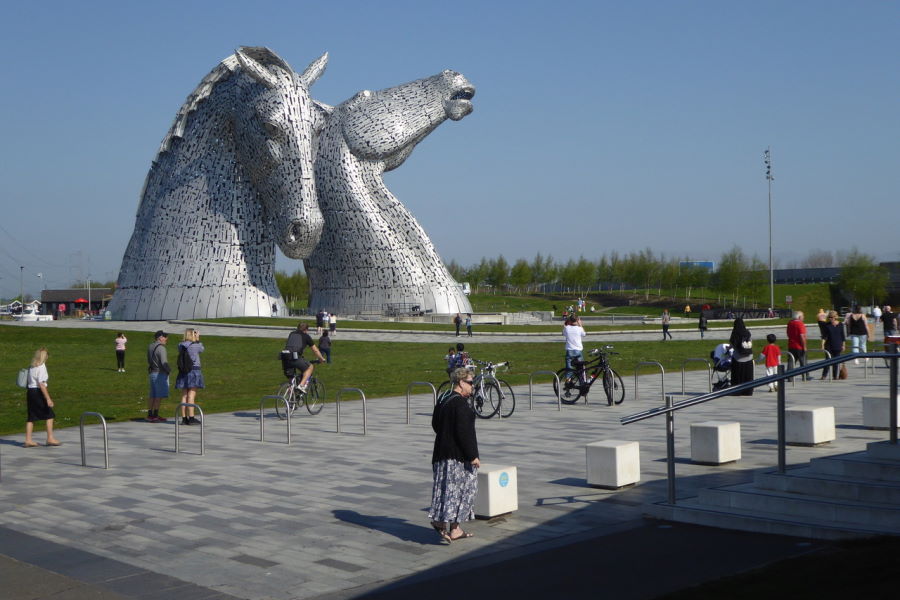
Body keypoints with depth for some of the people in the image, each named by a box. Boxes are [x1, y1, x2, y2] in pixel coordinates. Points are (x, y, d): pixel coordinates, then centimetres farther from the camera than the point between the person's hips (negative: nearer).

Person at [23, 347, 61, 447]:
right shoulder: (41, 367, -12)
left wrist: (26, 398, 21)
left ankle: (28, 440, 8)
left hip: (30, 391, 8)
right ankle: (50, 438, 1)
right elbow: (41, 384, -19)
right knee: (50, 415, 1)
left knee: (31, 417, 9)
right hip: (38, 392, -8)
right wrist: (48, 398, -20)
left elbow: (27, 383, 16)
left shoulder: (31, 367, 13)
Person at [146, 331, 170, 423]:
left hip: (152, 373, 9)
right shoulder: (161, 348, -16)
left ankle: (150, 415, 16)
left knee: (152, 395, 12)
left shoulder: (150, 347, 12)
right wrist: (169, 370, -8)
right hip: (160, 374, -9)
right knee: (159, 396, -4)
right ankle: (155, 416, -4)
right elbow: (164, 362, -21)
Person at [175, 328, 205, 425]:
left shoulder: (180, 346, 4)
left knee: (184, 396, 8)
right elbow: (202, 349, 10)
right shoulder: (196, 346, -11)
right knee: (191, 396, -6)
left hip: (183, 373, 6)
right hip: (194, 372, -6)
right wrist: (198, 339, 16)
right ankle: (191, 418, -7)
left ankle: (184, 418, 9)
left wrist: (195, 340, 16)